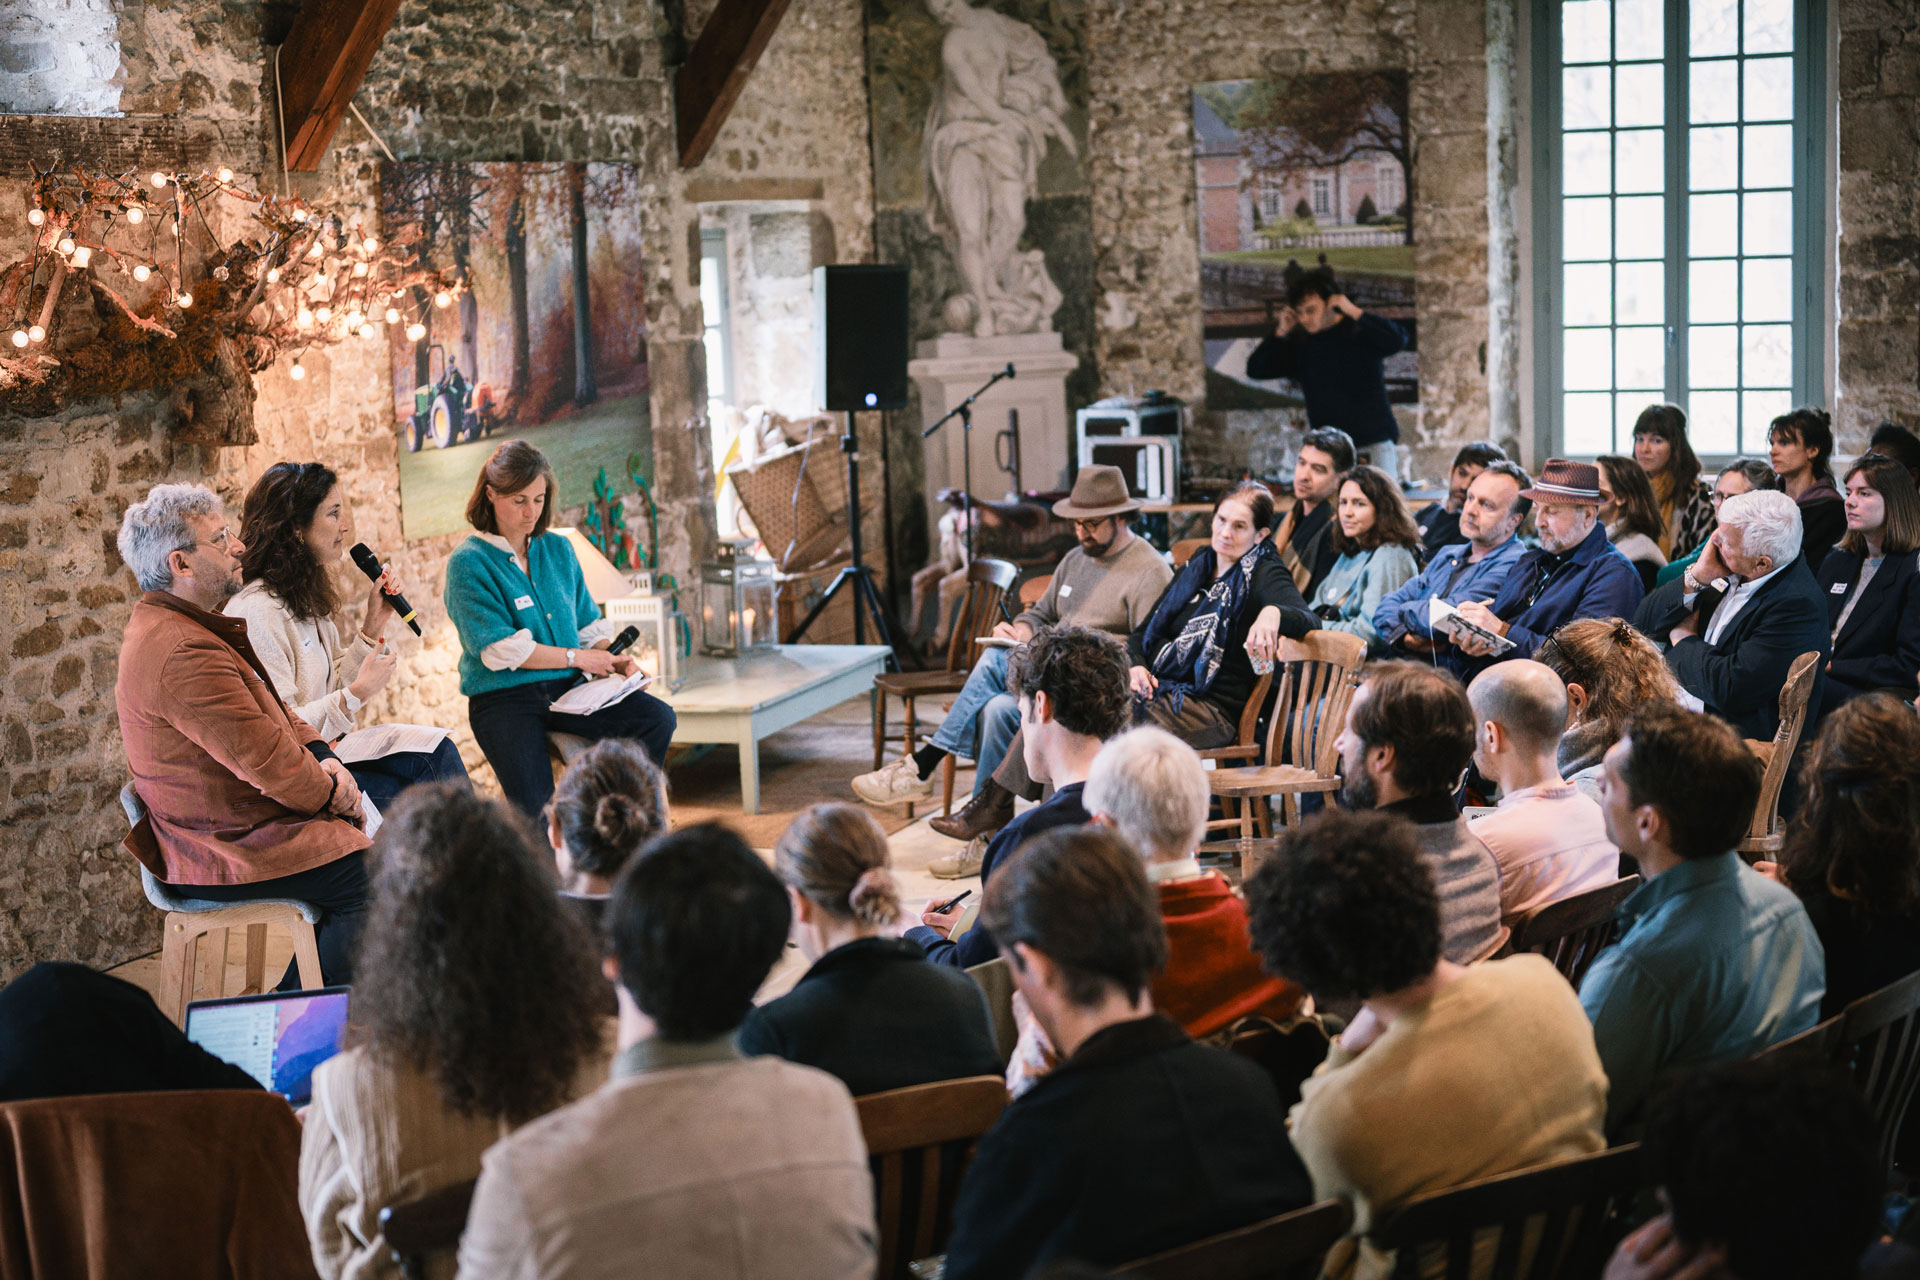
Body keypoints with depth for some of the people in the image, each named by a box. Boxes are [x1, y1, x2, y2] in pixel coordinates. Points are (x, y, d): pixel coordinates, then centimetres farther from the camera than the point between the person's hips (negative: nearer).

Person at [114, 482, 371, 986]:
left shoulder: (179, 625, 12)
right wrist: (330, 789, -8)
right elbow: (265, 760, -25)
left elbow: (272, 711, 18)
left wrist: (321, 755, 0)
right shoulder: (182, 653, -25)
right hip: (232, 849, -11)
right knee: (374, 879, -15)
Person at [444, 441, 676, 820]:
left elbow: (589, 622, 18)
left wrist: (613, 658, -4)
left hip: (567, 689, 5)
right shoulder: (468, 562, -4)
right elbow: (499, 649, -11)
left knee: (657, 719, -20)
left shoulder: (558, 550, 16)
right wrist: (576, 657, -8)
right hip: (504, 698, -5)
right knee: (534, 811, -29)